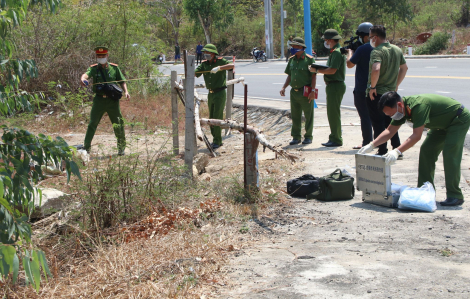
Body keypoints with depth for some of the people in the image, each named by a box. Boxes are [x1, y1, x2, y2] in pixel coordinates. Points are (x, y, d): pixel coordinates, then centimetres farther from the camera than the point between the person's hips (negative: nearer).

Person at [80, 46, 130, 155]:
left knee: (119, 124, 2)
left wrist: (126, 91, -7)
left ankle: (121, 147, 16)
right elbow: (87, 74, -20)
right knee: (92, 124, 1)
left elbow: (122, 81, 10)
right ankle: (86, 148, 10)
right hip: (99, 100, 0)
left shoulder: (114, 68, 5)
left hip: (112, 100, 0)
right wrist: (83, 78, -43)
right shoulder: (94, 68, 1)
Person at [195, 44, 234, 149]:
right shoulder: (204, 64, 8)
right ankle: (217, 140, 21)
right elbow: (196, 72, -1)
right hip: (210, 94, 7)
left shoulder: (220, 61, -8)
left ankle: (217, 141, -4)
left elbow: (232, 65, -25)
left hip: (220, 93, -7)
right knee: (211, 118, 11)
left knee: (217, 117, -10)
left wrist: (219, 67, -37)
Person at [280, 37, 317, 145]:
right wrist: (284, 87, 6)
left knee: (308, 115, 3)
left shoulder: (309, 59, -6)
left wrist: (313, 91, -15)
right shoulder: (292, 59, 11)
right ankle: (296, 137, 17)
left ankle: (308, 136, 13)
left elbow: (314, 76, -8)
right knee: (295, 116, 9)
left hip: (306, 92, -6)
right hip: (294, 91, 6)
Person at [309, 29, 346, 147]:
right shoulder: (335, 51, 18)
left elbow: (332, 70, -23)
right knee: (332, 113, 14)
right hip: (332, 85, 11)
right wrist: (319, 69, 3)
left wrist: (316, 70, -13)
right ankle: (335, 137, 21)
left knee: (333, 113, -8)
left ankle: (336, 139, -5)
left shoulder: (337, 52, -15)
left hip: (335, 85, -11)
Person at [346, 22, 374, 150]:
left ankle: (367, 143, 0)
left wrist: (350, 51, 8)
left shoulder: (362, 49, -16)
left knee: (365, 116, -2)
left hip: (362, 89, -7)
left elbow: (349, 64, -11)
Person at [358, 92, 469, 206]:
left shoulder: (419, 106, -36)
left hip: (459, 119, -9)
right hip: (443, 124, 9)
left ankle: (455, 196, -13)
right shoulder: (402, 109, -8)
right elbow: (390, 131, 0)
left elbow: (416, 136, -40)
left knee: (449, 154, -18)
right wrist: (371, 145, -10)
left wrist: (397, 152, -46)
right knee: (426, 151, 3)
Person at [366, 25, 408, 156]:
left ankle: (382, 152, 4)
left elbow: (376, 69, -34)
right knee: (390, 122, 18)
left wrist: (372, 86, -22)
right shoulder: (397, 50, 8)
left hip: (376, 93, -8)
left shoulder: (377, 51, -17)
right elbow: (404, 68, 18)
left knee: (378, 125, 1)